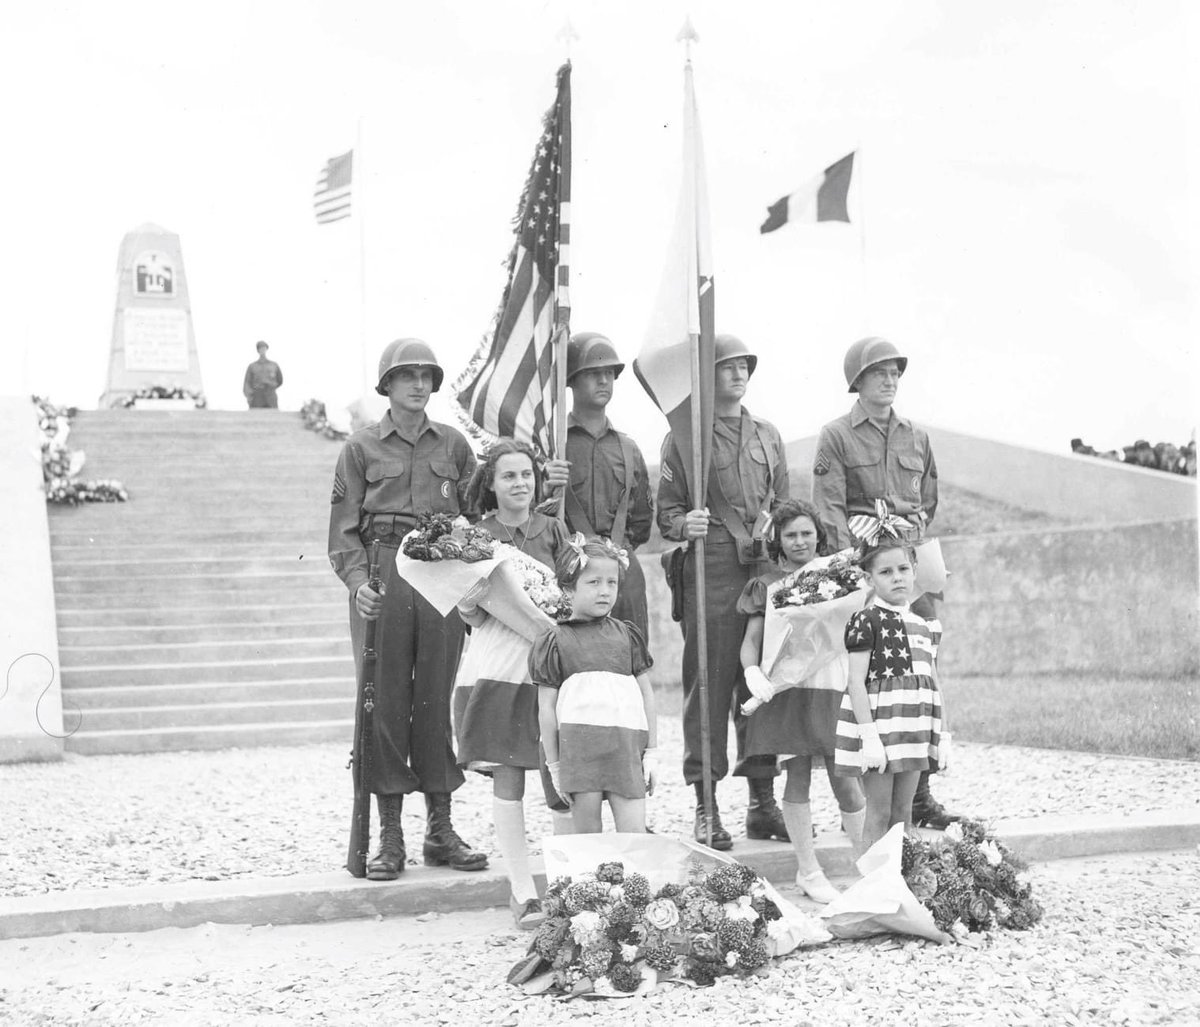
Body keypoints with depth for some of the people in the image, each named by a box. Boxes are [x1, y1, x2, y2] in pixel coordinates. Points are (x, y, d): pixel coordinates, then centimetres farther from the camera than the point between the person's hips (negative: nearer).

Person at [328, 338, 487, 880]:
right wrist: (358, 580, -13)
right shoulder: (361, 447, 6)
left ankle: (441, 830, 12)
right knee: (384, 703, -2)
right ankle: (389, 837, 4)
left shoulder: (453, 444, 13)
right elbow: (344, 527, 2)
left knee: (438, 701, 4)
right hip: (383, 578, -2)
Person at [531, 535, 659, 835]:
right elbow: (546, 709, 5)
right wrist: (554, 766, 3)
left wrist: (652, 753, 11)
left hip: (626, 744, 2)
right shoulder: (555, 643, 4)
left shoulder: (627, 636, 12)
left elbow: (646, 695, 15)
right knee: (587, 835, -1)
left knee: (635, 837, -5)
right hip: (577, 742, -2)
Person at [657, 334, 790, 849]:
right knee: (709, 686, -3)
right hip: (710, 570, -4)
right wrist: (684, 525, -21)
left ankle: (762, 803, 14)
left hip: (766, 570, 5)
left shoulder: (767, 435, 18)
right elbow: (666, 513, 0)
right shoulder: (684, 438, 3)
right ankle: (706, 805, 3)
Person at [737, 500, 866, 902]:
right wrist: (752, 672, -16)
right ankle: (808, 869, 12)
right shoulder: (766, 586, 6)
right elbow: (750, 641, 1)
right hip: (786, 691, -1)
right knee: (797, 779, 2)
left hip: (833, 690, 1)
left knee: (845, 780, 0)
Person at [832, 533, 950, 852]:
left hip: (914, 730, 6)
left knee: (903, 813, 11)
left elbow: (931, 684, 16)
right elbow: (856, 682, -12)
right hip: (879, 723, -6)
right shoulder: (867, 621, -8)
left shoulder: (926, 625, 13)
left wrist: (942, 733, 11)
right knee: (879, 813, -3)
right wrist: (868, 735, -19)